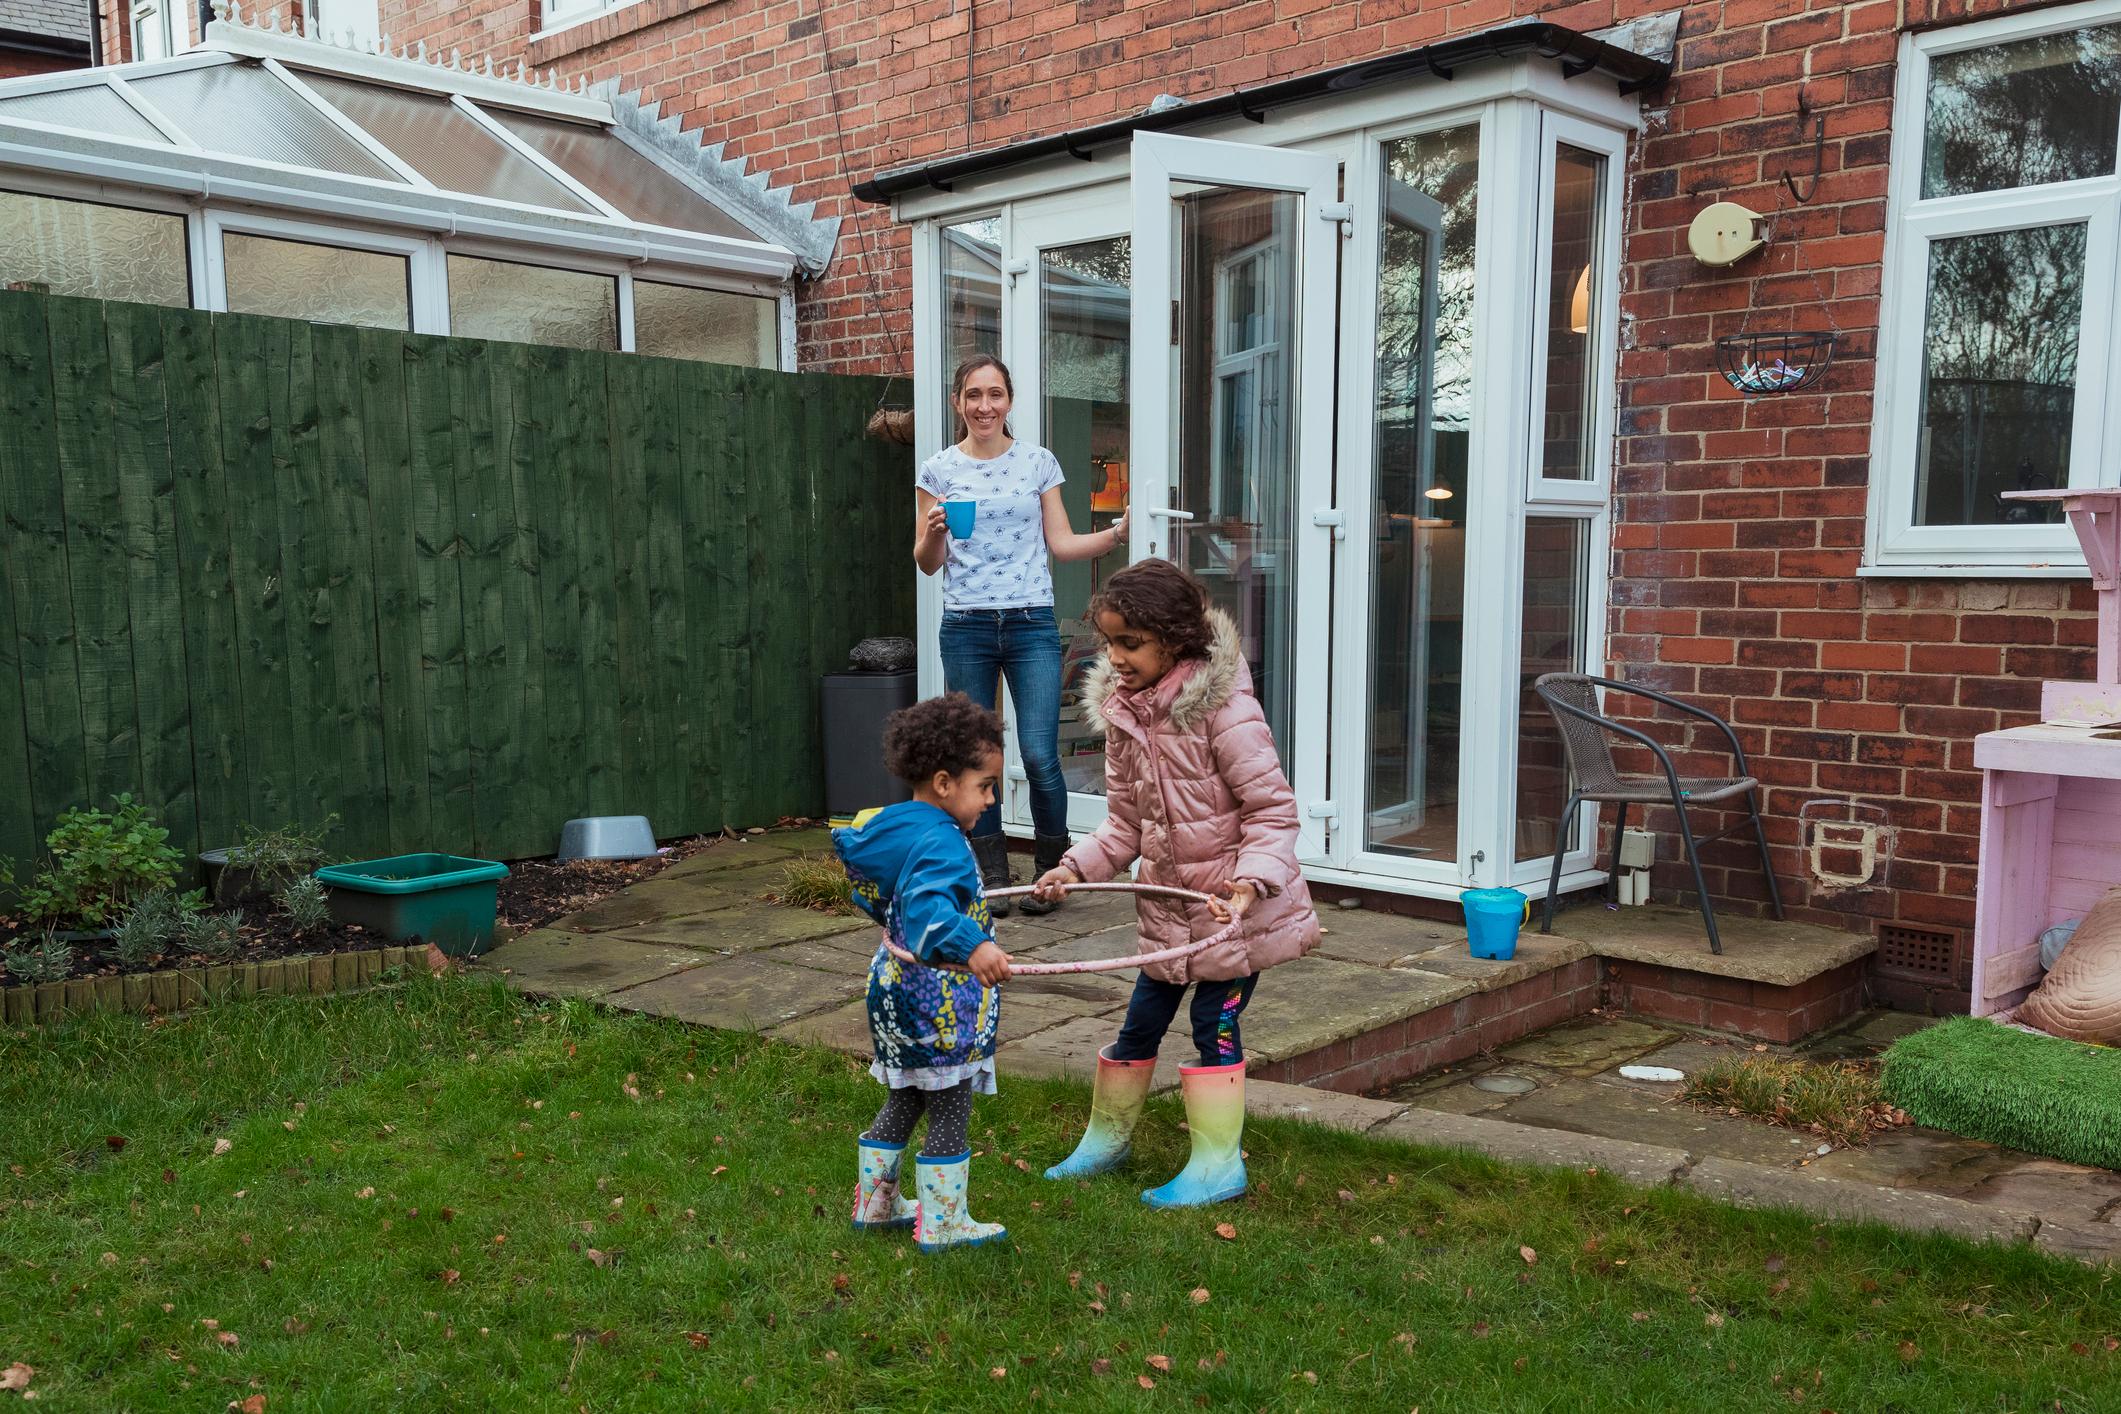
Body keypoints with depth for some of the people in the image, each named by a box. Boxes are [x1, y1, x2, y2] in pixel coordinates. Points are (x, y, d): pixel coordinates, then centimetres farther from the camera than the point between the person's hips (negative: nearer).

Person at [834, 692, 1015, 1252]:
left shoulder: (890, 828, 5)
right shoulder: (941, 844, -25)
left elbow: (870, 894, 24)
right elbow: (928, 908, -43)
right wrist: (972, 945, -57)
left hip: (897, 986, 10)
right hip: (940, 1004, -10)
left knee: (904, 1101, 23)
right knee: (950, 1113, 5)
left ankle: (875, 1203, 35)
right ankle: (941, 1224, 15)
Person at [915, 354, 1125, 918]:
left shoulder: (1039, 463, 7)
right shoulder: (938, 471, 6)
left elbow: (1060, 544, 9)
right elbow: (928, 563, 7)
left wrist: (1115, 534, -4)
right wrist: (934, 532, -14)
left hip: (1031, 623, -1)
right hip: (965, 627, 1)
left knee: (1040, 756, -7)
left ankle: (1052, 872, 13)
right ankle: (993, 879, 19)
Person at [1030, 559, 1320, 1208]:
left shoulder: (1223, 709, -21)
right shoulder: (1121, 712, 1)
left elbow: (1273, 808, -18)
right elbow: (1126, 821, 7)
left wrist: (1252, 880, -30)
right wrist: (1078, 866, -6)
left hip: (1237, 904, -6)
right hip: (1170, 900, 7)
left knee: (1215, 1022, 0)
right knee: (1142, 1019, 14)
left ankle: (1217, 1166, 15)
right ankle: (1106, 1140, 33)